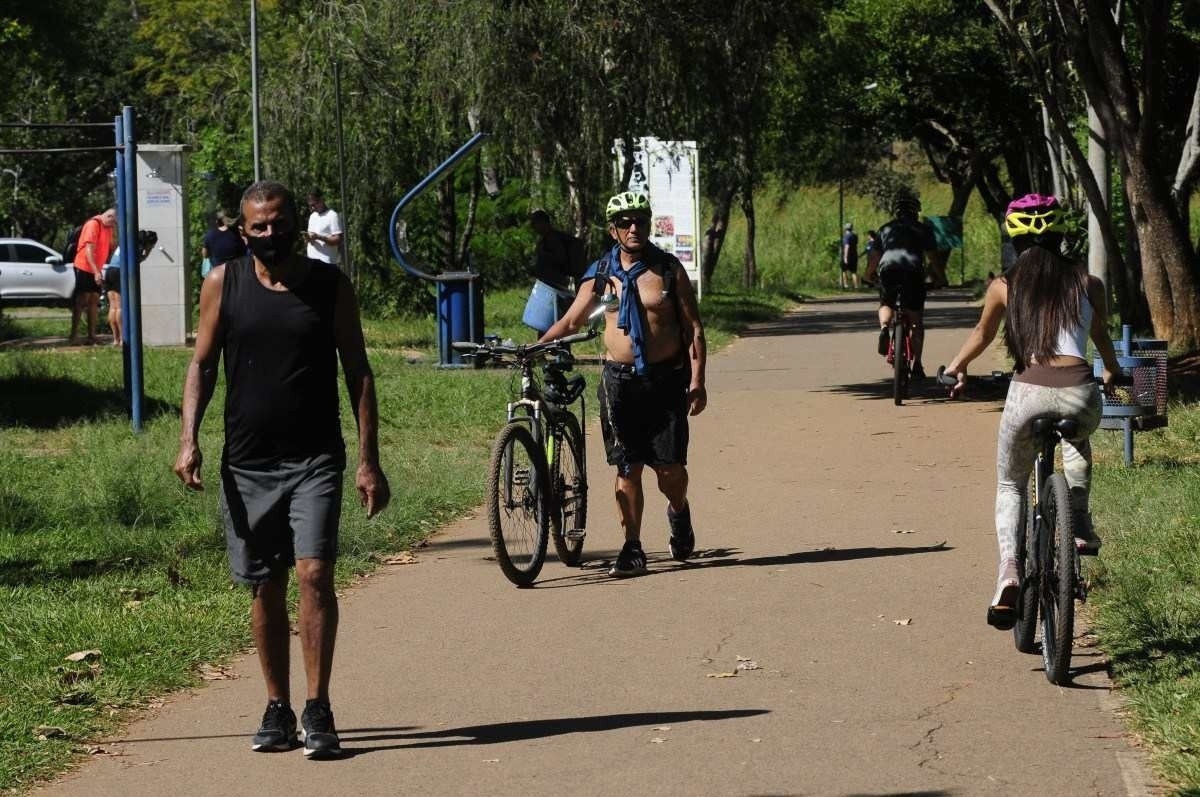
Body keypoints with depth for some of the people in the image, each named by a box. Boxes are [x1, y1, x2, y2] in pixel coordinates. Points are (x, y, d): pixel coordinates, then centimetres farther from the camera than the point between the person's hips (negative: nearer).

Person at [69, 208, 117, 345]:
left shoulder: (108, 228, 9)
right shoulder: (94, 224, -17)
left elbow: (109, 248, 15)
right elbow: (89, 249, -21)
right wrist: (96, 271, -26)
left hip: (96, 270, 8)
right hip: (84, 268, -8)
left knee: (94, 302, 6)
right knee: (81, 301, -8)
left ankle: (91, 336, 8)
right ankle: (73, 335, -7)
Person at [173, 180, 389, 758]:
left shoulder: (329, 284, 1)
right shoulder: (223, 284, 4)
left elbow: (358, 372, 4)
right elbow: (202, 364, 8)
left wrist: (368, 461, -1)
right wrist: (189, 439, -7)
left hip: (315, 459, -2)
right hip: (247, 461, 2)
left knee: (314, 574, -14)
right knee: (264, 587, 7)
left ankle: (318, 712, -11)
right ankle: (277, 712, 17)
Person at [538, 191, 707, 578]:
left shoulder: (669, 270, 2)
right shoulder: (601, 274, 5)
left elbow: (694, 329, 2)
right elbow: (571, 321, 13)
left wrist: (697, 381, -7)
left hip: (666, 379, -1)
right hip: (620, 380, 1)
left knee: (670, 468, -3)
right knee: (627, 469, -1)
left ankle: (679, 512, 29)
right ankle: (632, 549, 5)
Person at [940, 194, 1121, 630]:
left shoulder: (1004, 286, 10)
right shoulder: (1088, 284, 13)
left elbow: (982, 335, 25)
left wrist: (956, 366, 45)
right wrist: (1111, 371, 51)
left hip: (1028, 392, -1)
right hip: (1079, 393, 1)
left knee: (1010, 487, 21)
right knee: (1078, 441, 40)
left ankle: (1009, 572, -3)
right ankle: (1080, 525, 25)